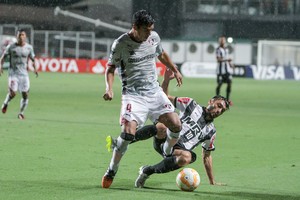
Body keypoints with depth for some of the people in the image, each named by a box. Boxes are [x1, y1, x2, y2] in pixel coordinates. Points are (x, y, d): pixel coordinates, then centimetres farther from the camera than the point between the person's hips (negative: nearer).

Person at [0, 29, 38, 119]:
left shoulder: (29, 47, 3)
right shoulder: (11, 47, -3)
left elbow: (32, 59, 14)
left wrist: (35, 68, -1)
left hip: (24, 74, 3)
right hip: (13, 73, -3)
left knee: (25, 95, -2)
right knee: (12, 93, -16)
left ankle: (21, 113, 16)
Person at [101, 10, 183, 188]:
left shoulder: (154, 37, 4)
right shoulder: (121, 44, -11)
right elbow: (110, 68, -1)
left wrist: (175, 71, 28)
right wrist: (109, 89, -16)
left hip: (154, 91, 5)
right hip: (133, 94, -5)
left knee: (176, 125, -7)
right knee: (129, 132, -23)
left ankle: (167, 153, 26)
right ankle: (112, 171, -4)